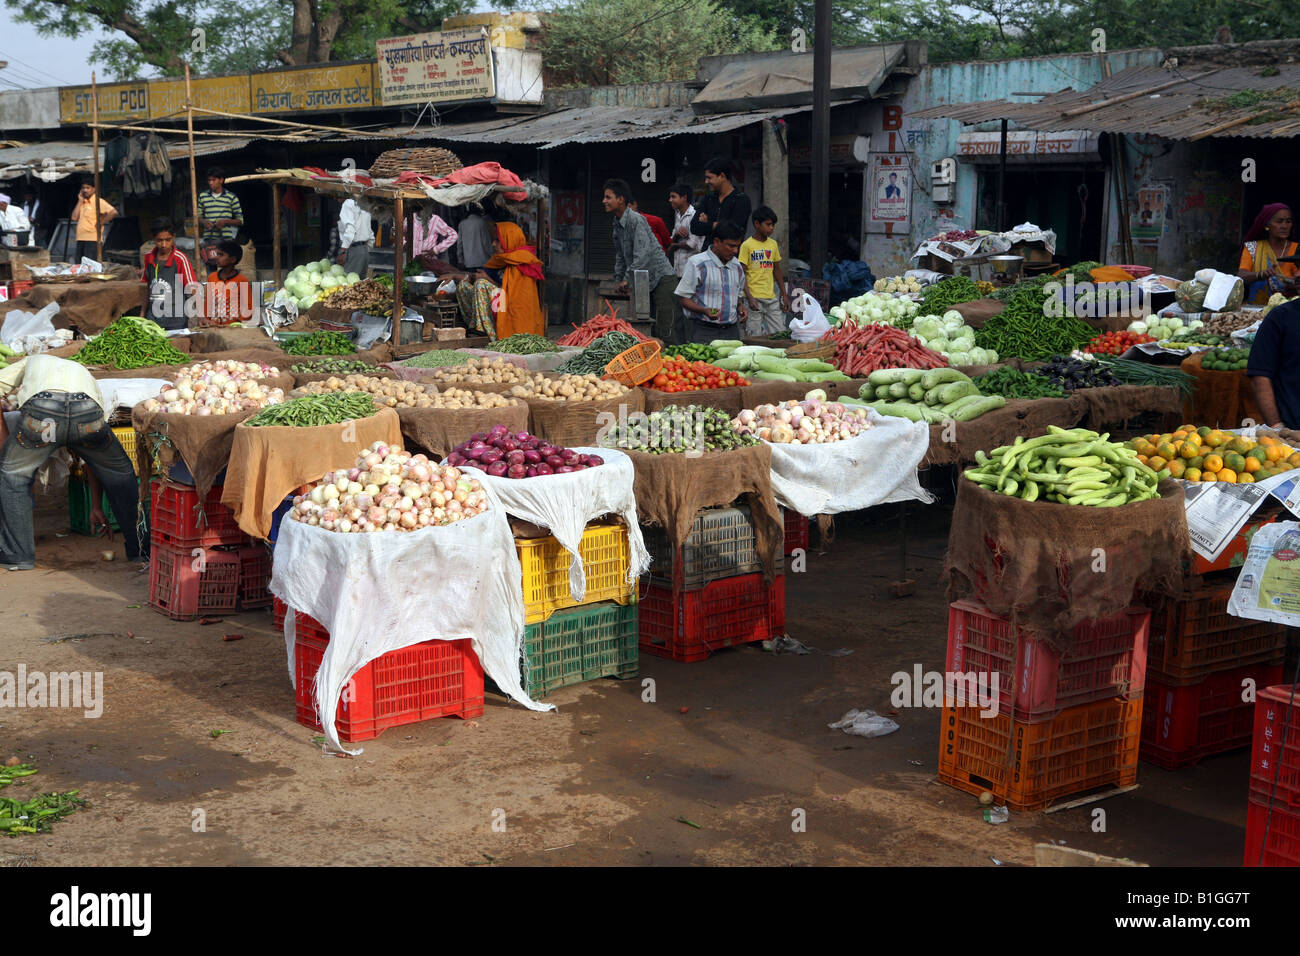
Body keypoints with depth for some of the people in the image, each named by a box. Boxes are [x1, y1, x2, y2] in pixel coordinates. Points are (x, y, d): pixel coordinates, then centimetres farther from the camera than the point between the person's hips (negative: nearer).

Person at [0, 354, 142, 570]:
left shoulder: (30, 362, 42)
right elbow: (98, 460, 44)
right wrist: (96, 506, 50)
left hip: (41, 409, -2)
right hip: (86, 413, 2)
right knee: (121, 474, 27)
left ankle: (18, 555, 26)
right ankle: (141, 550, 32)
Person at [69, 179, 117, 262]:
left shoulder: (97, 201, -5)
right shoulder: (82, 202, 17)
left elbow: (113, 212, -18)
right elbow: (74, 217, 6)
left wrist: (101, 223, -12)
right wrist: (80, 201, 5)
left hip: (92, 239, -8)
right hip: (80, 239, 8)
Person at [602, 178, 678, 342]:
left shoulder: (636, 220, -17)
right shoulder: (617, 224, 11)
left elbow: (642, 255, -25)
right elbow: (620, 256, 21)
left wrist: (626, 279, -19)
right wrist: (618, 280, 14)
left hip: (662, 278, -9)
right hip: (646, 282, 10)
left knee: (663, 333, -13)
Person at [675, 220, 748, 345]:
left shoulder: (737, 266, 13)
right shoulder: (697, 263, -6)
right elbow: (683, 297, -7)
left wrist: (740, 306, 5)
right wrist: (704, 311, -21)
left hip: (731, 330, 5)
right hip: (702, 330, -5)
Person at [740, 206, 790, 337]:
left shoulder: (773, 244, 12)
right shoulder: (747, 245, -5)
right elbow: (742, 274, -7)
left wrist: (784, 295, 16)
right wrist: (749, 297, -17)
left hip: (772, 297, 6)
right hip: (754, 298, -6)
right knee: (755, 337, -6)